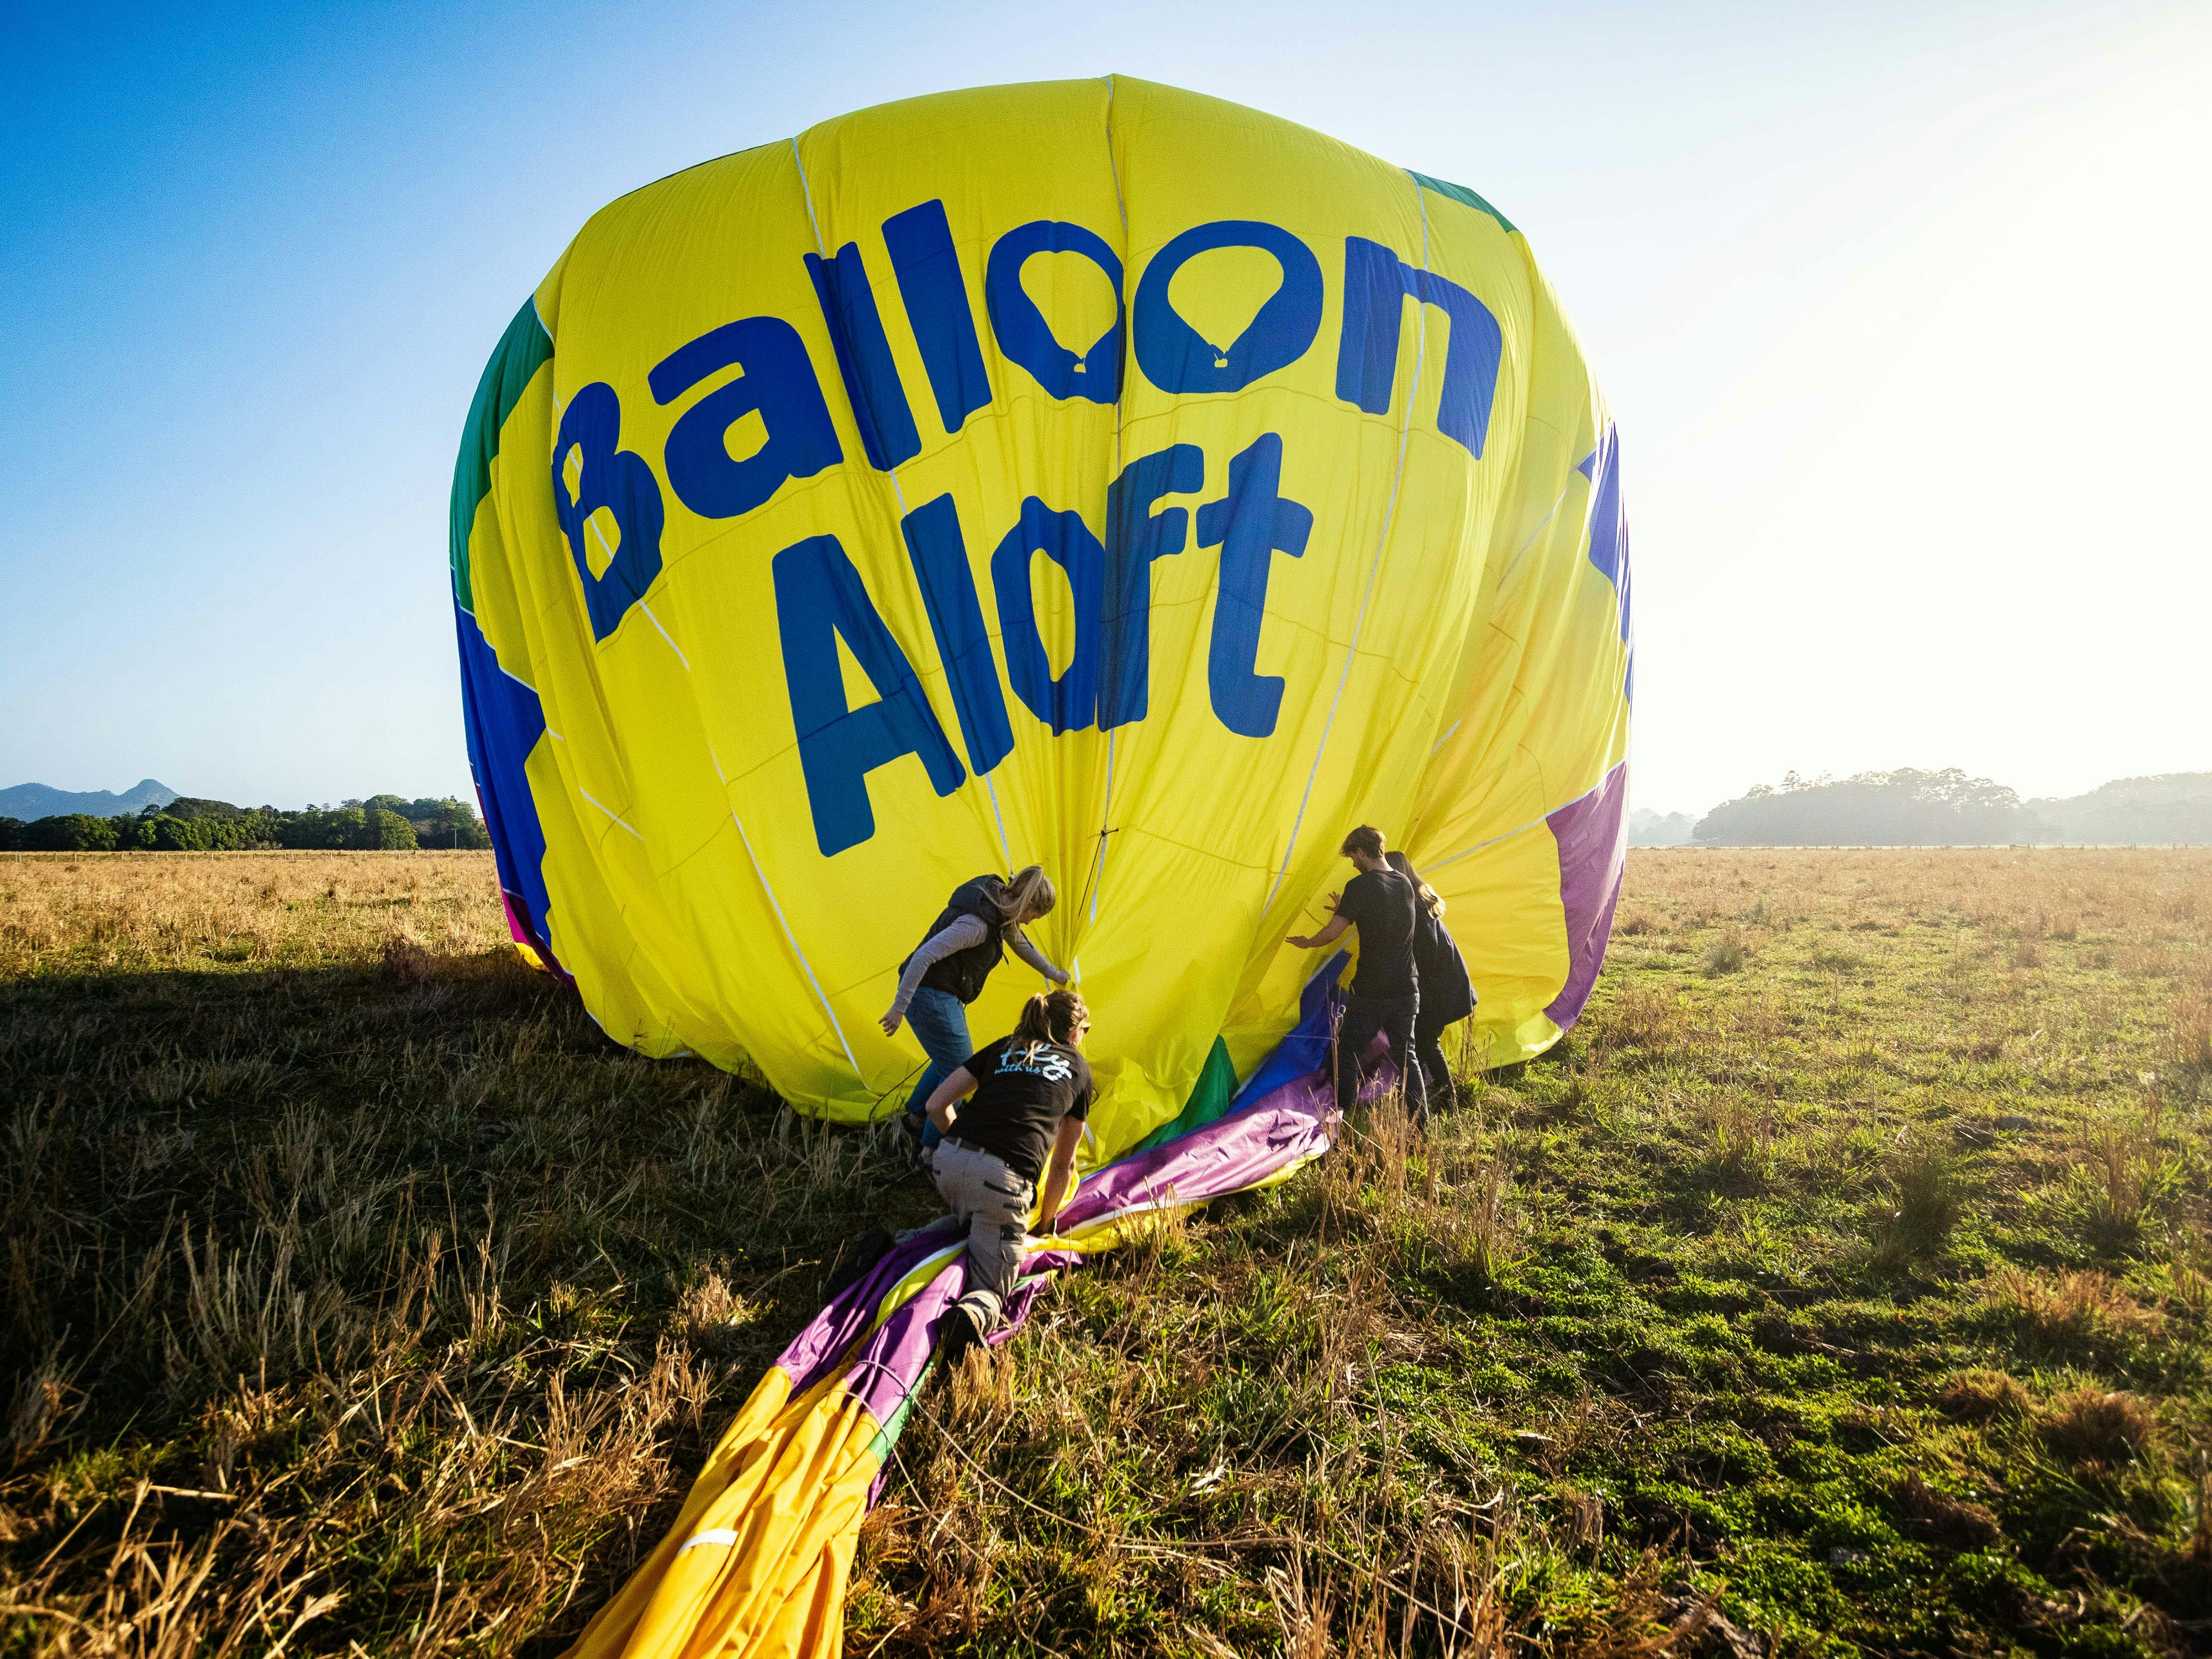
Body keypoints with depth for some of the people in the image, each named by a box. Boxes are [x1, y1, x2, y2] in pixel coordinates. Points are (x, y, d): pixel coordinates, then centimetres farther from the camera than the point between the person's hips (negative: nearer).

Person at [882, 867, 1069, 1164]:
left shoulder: (997, 903, 5)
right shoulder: (977, 923, -27)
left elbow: (1018, 940, 24)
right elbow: (925, 955, -31)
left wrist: (1052, 973, 37)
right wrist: (900, 1007, -30)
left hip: (934, 994, 10)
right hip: (932, 997, -10)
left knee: (949, 1060, 27)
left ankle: (915, 1117, 44)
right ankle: (929, 1152, 11)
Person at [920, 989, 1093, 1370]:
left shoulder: (1002, 1049, 25)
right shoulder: (1078, 1069, 20)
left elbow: (937, 1104, 17)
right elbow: (1063, 1164, 24)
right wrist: (1044, 1221, 37)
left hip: (948, 1161, 5)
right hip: (1005, 1178, -5)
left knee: (970, 1222, 39)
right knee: (991, 1289, 2)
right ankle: (970, 1317, -29)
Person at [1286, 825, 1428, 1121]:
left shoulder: (1360, 886, -13)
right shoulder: (1406, 885, 9)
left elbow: (1332, 933, -14)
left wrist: (1305, 943, 5)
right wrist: (1346, 909, 31)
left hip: (1370, 993, -6)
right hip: (1406, 991, 6)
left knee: (1346, 1053, 7)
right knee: (1406, 1057, 17)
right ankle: (1422, 1121, 16)